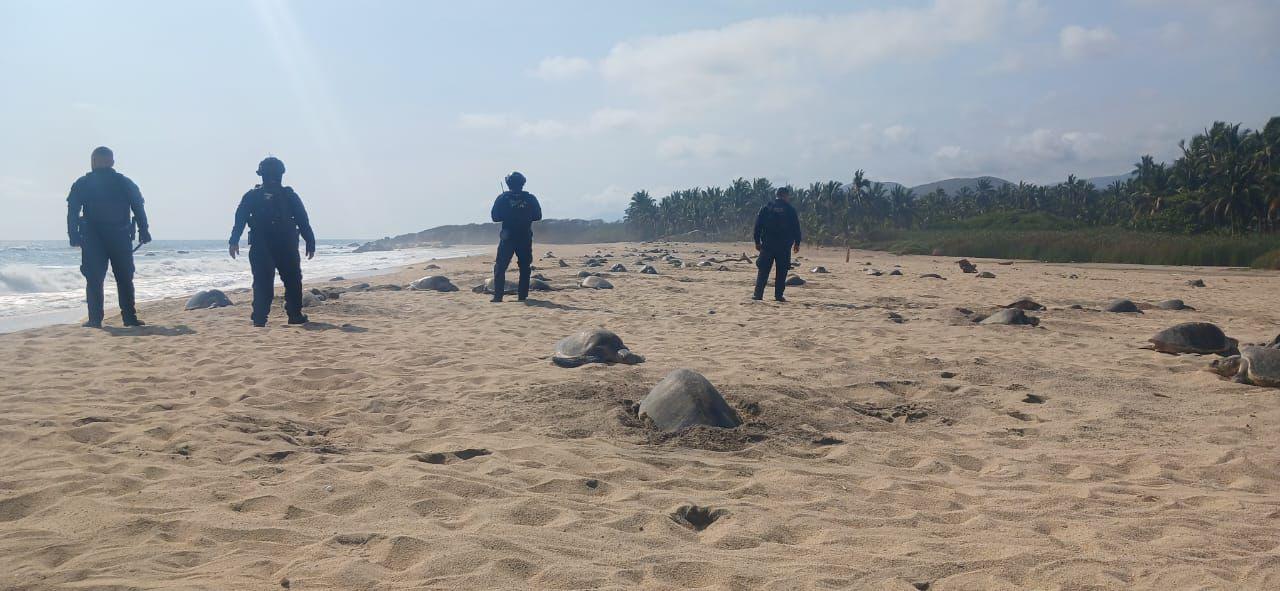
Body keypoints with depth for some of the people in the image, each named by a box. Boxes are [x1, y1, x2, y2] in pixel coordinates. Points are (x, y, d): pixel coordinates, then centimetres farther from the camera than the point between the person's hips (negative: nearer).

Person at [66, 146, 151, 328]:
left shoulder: (82, 184, 3)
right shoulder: (125, 183, 6)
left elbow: (72, 211, -3)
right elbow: (139, 209, 3)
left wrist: (74, 236, -2)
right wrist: (144, 231, 6)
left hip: (92, 240, -1)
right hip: (120, 238, 1)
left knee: (94, 280, 3)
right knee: (125, 279, 8)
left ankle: (95, 319, -2)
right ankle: (129, 317, 5)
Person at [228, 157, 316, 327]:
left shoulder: (251, 196, 4)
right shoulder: (290, 196, 1)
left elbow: (239, 220, -3)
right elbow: (303, 222, 0)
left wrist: (234, 242, -4)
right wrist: (310, 243, 2)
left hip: (260, 250, 1)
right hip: (287, 248, 0)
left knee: (262, 284, 2)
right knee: (293, 281, 15)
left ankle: (259, 319, -5)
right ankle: (295, 315, 15)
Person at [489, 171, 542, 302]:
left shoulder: (503, 198, -4)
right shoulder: (530, 198, -1)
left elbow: (495, 217, 0)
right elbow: (537, 216, 5)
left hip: (507, 237, -1)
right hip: (525, 237, 1)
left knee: (500, 267, 4)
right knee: (524, 267, 12)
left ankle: (498, 296, -5)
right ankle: (522, 295, 9)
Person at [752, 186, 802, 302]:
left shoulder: (766, 208, 5)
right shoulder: (790, 210, 0)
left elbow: (758, 225, 4)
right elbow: (796, 228, 1)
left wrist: (757, 241, 9)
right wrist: (797, 243, 10)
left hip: (767, 245, 2)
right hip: (784, 246, -1)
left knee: (763, 270, 3)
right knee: (781, 271, 6)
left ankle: (758, 294, -6)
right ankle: (779, 295, 3)